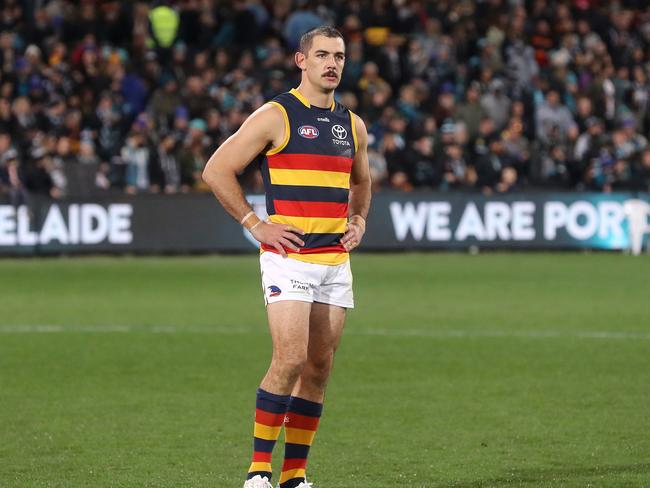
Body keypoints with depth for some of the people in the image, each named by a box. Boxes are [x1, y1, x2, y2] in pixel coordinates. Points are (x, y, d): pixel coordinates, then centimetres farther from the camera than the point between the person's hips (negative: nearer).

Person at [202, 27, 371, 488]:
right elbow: (217, 170, -5)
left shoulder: (352, 125, 14)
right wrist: (256, 224, -8)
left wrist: (359, 221, 14)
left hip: (336, 261, 6)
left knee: (319, 368, 5)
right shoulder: (275, 116, -5)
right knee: (290, 359, -17)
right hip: (289, 257, -6)